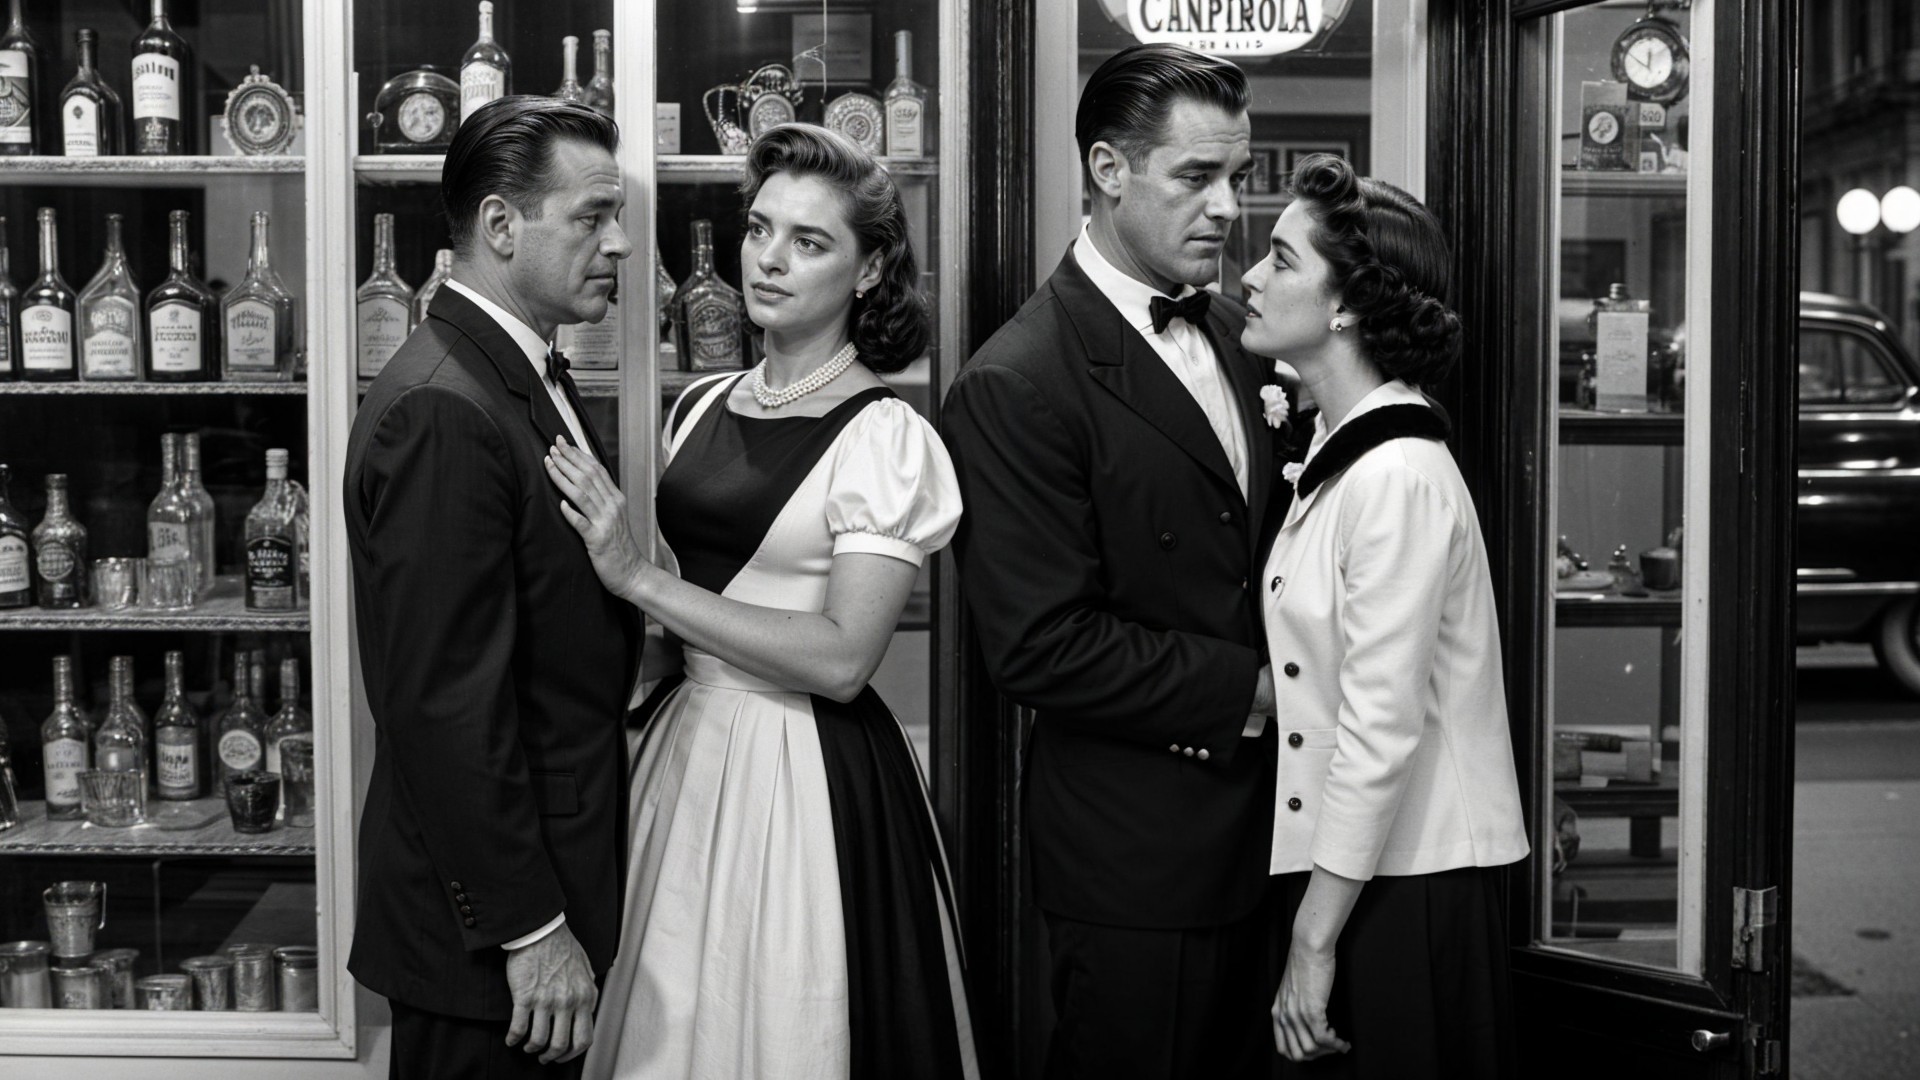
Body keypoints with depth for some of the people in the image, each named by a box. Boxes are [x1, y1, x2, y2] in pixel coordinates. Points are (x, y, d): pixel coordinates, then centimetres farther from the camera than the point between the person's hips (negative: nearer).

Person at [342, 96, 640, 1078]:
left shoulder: (529, 373, 11)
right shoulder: (440, 412, -21)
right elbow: (447, 704, -24)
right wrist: (529, 929, -21)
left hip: (554, 873, 9)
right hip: (488, 931, -9)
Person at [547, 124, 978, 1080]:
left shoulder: (885, 438, -13)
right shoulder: (701, 409, 7)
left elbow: (842, 659, -20)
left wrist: (641, 580, -20)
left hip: (806, 781, -6)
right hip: (683, 752, 6)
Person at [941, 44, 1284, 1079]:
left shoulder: (1231, 336, 9)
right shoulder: (1014, 384, -16)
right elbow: (1040, 646, -21)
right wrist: (1248, 693, -16)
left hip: (1261, 826, 7)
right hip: (1139, 853, -7)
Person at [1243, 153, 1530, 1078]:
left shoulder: (1399, 475, -18)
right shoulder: (1339, 451, 9)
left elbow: (1381, 728, -21)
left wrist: (1314, 943, -18)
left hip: (1405, 891, -8)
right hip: (1343, 868, 8)